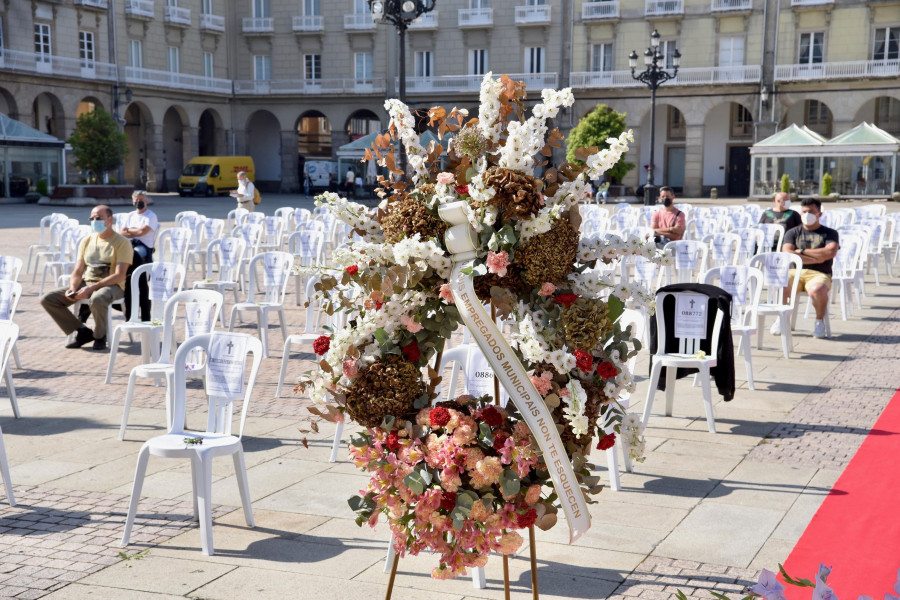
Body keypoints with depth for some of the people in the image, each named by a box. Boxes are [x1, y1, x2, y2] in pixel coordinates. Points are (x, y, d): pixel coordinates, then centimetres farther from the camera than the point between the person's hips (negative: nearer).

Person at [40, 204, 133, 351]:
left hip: (112, 286, -6)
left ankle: (100, 336, -13)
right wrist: (72, 288, -10)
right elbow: (77, 272, 13)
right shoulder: (87, 241, 14)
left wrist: (91, 288, -23)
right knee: (47, 299, -9)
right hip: (86, 283, 7)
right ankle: (81, 332, -1)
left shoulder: (121, 243, -5)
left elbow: (119, 276, -15)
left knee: (97, 299, -42)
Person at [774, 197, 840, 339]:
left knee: (817, 289, -39)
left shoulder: (830, 233, 12)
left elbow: (830, 252, -8)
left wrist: (802, 251, -3)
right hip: (794, 272, 2)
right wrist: (815, 259, -6)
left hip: (819, 274, -2)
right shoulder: (793, 233, 16)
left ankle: (819, 321, -8)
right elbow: (787, 254, -2)